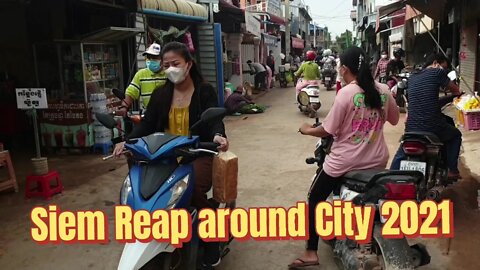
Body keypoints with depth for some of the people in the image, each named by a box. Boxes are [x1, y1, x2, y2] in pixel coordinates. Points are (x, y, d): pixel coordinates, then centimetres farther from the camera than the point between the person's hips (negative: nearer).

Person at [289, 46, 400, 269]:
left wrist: (308, 130, 3)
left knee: (315, 199, 9)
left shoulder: (346, 93, -17)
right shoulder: (383, 91, 0)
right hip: (377, 161, 6)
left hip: (345, 162, -6)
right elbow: (394, 119, 15)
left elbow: (329, 130, -15)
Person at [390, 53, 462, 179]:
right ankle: (452, 170, 25)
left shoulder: (412, 77, 14)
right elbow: (456, 90, 6)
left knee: (401, 154, 27)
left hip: (411, 128, 4)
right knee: (456, 135, 27)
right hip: (434, 128, -4)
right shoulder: (437, 72, -3)